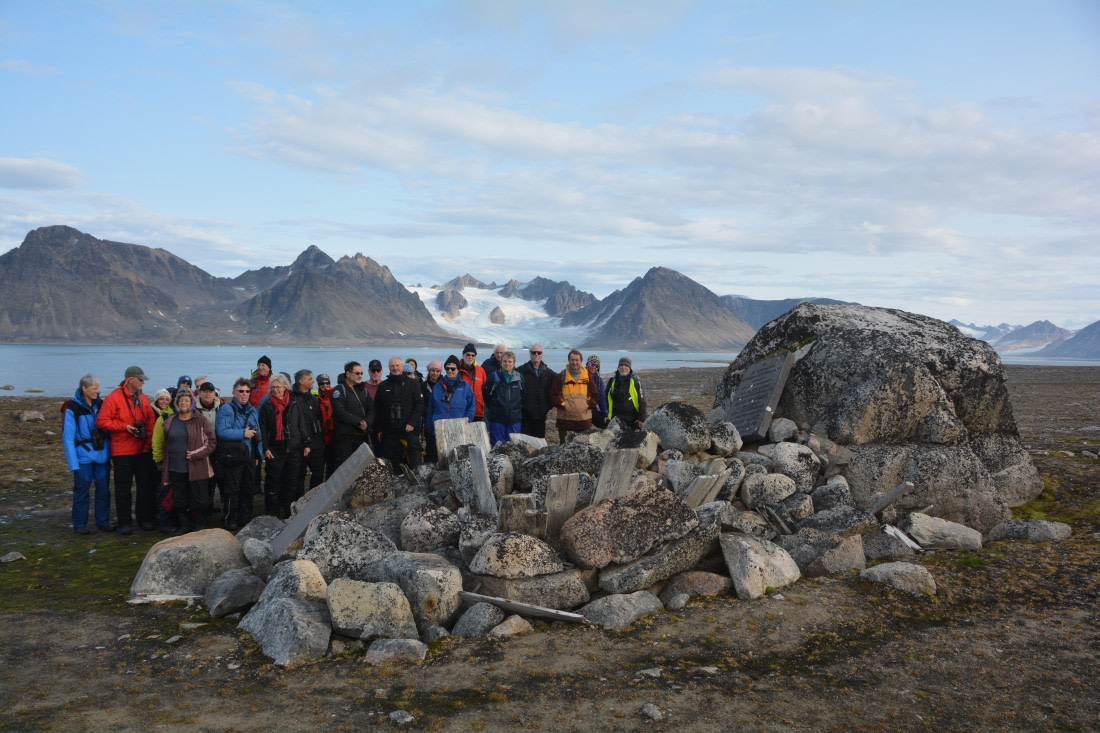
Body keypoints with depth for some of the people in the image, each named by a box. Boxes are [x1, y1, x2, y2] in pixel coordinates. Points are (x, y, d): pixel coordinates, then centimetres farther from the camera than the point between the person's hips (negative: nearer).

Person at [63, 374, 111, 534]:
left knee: (103, 490, 8)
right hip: (83, 456, -4)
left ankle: (103, 522, 19)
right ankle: (80, 525, 13)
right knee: (81, 490, 3)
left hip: (102, 455, 4)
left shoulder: (101, 405, 6)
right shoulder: (73, 408, -7)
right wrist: (73, 462, -14)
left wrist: (110, 451, -3)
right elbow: (68, 437, -8)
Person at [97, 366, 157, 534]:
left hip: (143, 450, 5)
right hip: (122, 452, -5)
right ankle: (125, 523, 12)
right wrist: (124, 427, -19)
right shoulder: (114, 398, -9)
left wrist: (149, 439, 0)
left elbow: (151, 419, 12)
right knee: (123, 488, 3)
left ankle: (145, 519, 20)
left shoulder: (142, 398, 8)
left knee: (146, 486, 9)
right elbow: (101, 421, -13)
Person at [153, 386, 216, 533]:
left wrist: (196, 454, -13)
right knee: (179, 500, 9)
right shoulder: (169, 421, 9)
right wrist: (162, 462, 10)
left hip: (197, 469, -4)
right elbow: (164, 444, 18)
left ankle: (200, 526, 17)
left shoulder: (200, 420, -3)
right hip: (176, 469, 4)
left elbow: (212, 441, -4)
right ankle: (185, 526, 24)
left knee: (200, 499, 2)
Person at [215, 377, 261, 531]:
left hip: (249, 457, 7)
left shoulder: (252, 410, 14)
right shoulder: (227, 409, -9)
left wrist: (258, 455, 13)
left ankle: (245, 518, 24)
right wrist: (243, 434, -19)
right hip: (233, 457, -7)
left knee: (249, 489, 13)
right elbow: (222, 432, -21)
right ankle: (229, 520, 9)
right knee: (233, 490, -2)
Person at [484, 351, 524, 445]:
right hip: (497, 419, -2)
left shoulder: (519, 378, 5)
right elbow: (486, 396, 3)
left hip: (515, 419, 2)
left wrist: (519, 408, 7)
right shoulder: (494, 377, -2)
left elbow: (523, 396, 13)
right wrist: (492, 409, 5)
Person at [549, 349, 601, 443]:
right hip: (565, 419, -1)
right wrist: (563, 405, -9)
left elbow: (596, 396, 8)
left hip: (584, 420, 2)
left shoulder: (587, 377, 7)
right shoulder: (561, 377, 1)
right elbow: (553, 396, -1)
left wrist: (588, 405, -5)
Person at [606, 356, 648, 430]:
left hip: (632, 419, -2)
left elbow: (642, 401, -2)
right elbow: (606, 399, 14)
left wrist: (641, 418, -8)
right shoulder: (612, 381, 6)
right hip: (616, 418, 2)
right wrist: (607, 416, 7)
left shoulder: (635, 381, -2)